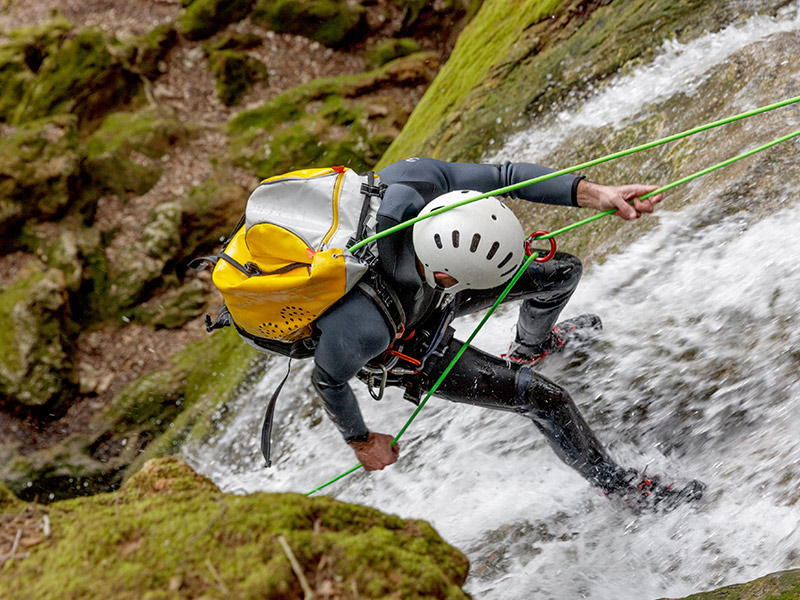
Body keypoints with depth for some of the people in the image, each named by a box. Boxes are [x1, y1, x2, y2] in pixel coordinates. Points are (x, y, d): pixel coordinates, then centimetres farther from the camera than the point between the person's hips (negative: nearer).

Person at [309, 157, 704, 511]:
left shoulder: (419, 179, -37)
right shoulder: (365, 325, -46)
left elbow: (505, 176, -21)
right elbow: (327, 380, -26)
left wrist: (596, 194, -33)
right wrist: (361, 442, -6)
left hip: (431, 296, 5)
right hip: (409, 352, -5)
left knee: (562, 271, 10)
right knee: (545, 398, -5)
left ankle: (531, 346, 46)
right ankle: (614, 482, 26)